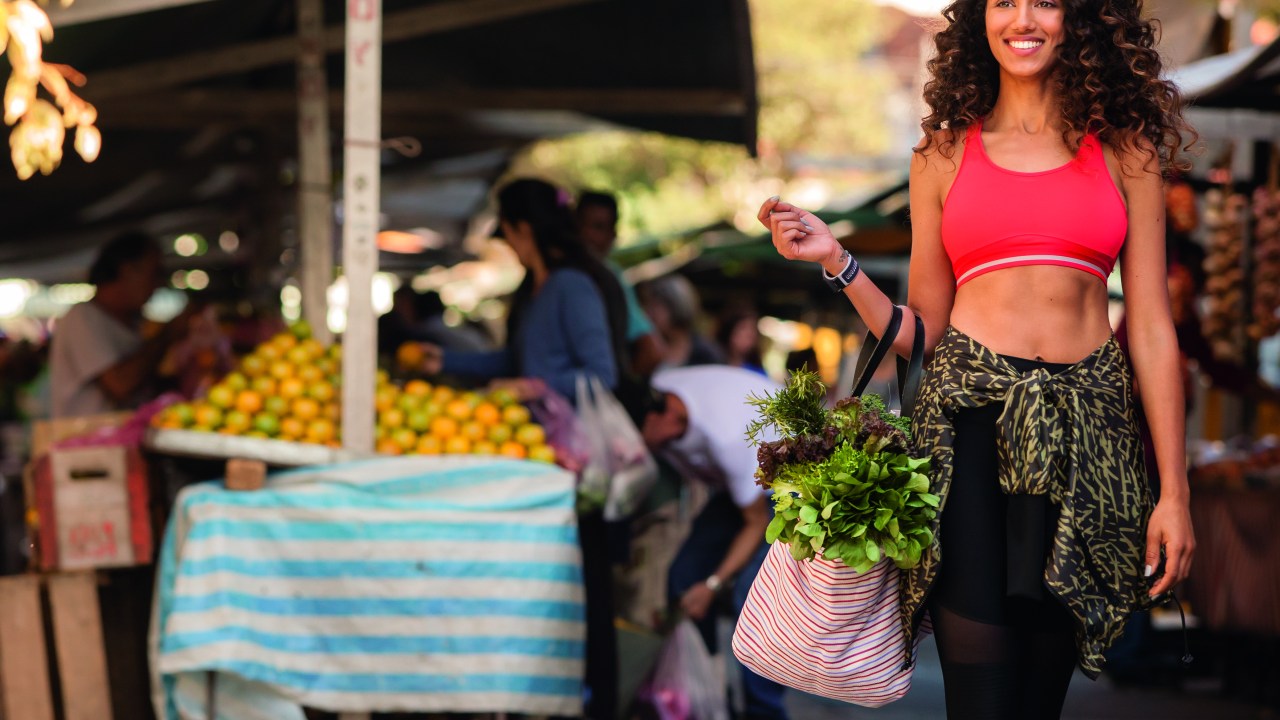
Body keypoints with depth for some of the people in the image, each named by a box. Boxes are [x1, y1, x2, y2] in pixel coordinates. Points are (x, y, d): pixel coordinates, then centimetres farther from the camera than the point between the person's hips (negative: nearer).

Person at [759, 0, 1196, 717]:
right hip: (970, 413, 0)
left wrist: (1174, 493, 2)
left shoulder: (1125, 152, 10)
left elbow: (1153, 328, 6)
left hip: (1087, 427, 0)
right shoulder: (944, 154, 12)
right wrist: (835, 260, 0)